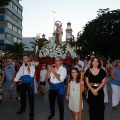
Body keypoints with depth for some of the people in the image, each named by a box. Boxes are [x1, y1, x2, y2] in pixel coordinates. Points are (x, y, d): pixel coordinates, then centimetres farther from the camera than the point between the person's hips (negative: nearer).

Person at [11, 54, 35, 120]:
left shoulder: (32, 66, -8)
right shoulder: (22, 67, 7)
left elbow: (31, 75, -20)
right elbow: (18, 75, 12)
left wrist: (28, 67, -23)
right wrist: (13, 83, 13)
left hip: (30, 84, -5)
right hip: (23, 83, 6)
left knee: (31, 98, -2)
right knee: (22, 97, 22)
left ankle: (31, 115, 8)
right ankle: (22, 109, 47)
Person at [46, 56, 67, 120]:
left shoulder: (63, 69, -11)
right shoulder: (53, 68, 5)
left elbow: (60, 78, -24)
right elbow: (47, 77, 3)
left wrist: (54, 72, -17)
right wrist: (50, 70, -9)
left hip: (59, 87, -5)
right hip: (52, 86, 6)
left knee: (60, 103, 5)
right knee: (51, 101, 21)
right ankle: (52, 113, 47)